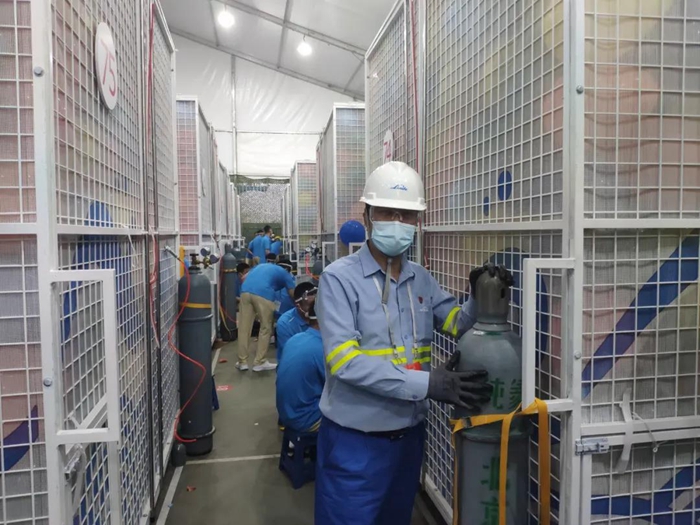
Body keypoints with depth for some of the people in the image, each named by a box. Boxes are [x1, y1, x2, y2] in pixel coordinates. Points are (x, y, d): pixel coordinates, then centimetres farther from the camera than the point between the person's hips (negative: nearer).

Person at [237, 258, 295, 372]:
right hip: (263, 293, -4)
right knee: (266, 328, 10)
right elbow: (293, 294, 22)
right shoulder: (285, 273, 25)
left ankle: (242, 362, 17)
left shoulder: (262, 265, 37)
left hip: (245, 291, 5)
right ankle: (259, 362, 13)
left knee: (244, 328, 10)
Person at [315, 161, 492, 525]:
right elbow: (344, 360, -24)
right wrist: (426, 383, -28)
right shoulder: (339, 278, -16)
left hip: (408, 434, 6)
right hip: (354, 439, -6)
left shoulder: (421, 279, 3)